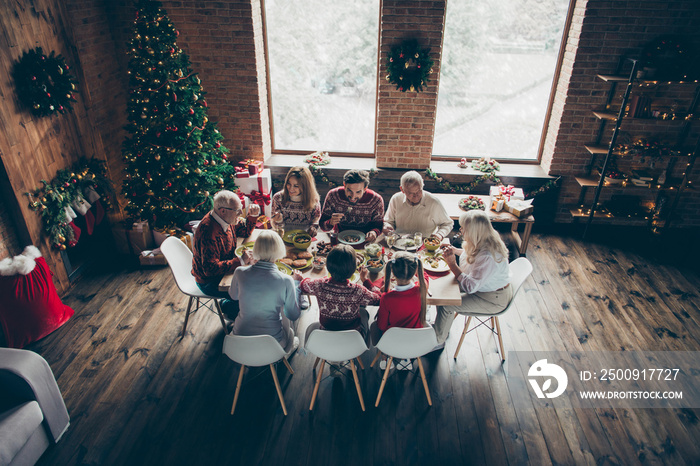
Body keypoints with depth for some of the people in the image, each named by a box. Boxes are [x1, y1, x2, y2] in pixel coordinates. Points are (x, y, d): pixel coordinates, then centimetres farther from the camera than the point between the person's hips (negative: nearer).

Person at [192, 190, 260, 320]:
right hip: (210, 282, -9)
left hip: (225, 269, 9)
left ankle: (229, 303, 24)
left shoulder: (226, 220, -5)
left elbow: (245, 231, 14)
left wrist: (253, 215, -6)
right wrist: (240, 260, -34)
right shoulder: (208, 232, -33)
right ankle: (230, 310, 13)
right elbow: (211, 269, -36)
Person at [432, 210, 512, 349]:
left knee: (445, 305, -14)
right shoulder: (482, 241, -8)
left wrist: (452, 263, -28)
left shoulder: (488, 257, -36)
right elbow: (474, 256, 17)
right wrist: (455, 251, 1)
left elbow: (470, 286, -31)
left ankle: (438, 341, 9)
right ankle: (440, 326, 23)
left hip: (494, 299, -9)